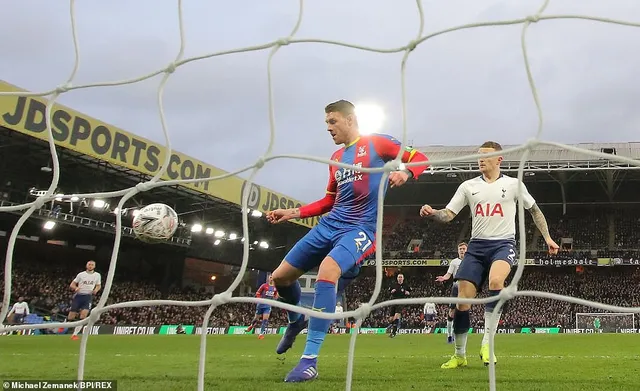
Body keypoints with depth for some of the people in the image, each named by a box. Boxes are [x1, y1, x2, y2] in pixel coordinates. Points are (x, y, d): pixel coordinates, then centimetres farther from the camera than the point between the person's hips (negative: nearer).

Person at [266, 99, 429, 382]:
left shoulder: (377, 143, 0)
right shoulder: (336, 158, 19)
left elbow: (420, 159, -4)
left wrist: (404, 172, -26)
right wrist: (293, 213, 15)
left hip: (361, 228, -7)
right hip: (329, 225, 8)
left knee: (327, 271, -35)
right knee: (280, 276, 6)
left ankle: (309, 360, -31)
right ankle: (296, 321, 39)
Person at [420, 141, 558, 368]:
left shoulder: (513, 184, 4)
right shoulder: (468, 186, 8)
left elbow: (534, 210, 16)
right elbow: (448, 215, 3)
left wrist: (547, 238, 11)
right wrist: (432, 214, -18)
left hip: (503, 243, -2)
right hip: (477, 245, 3)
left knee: (495, 281, -34)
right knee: (463, 299, -6)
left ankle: (487, 343, -23)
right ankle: (460, 355, 12)